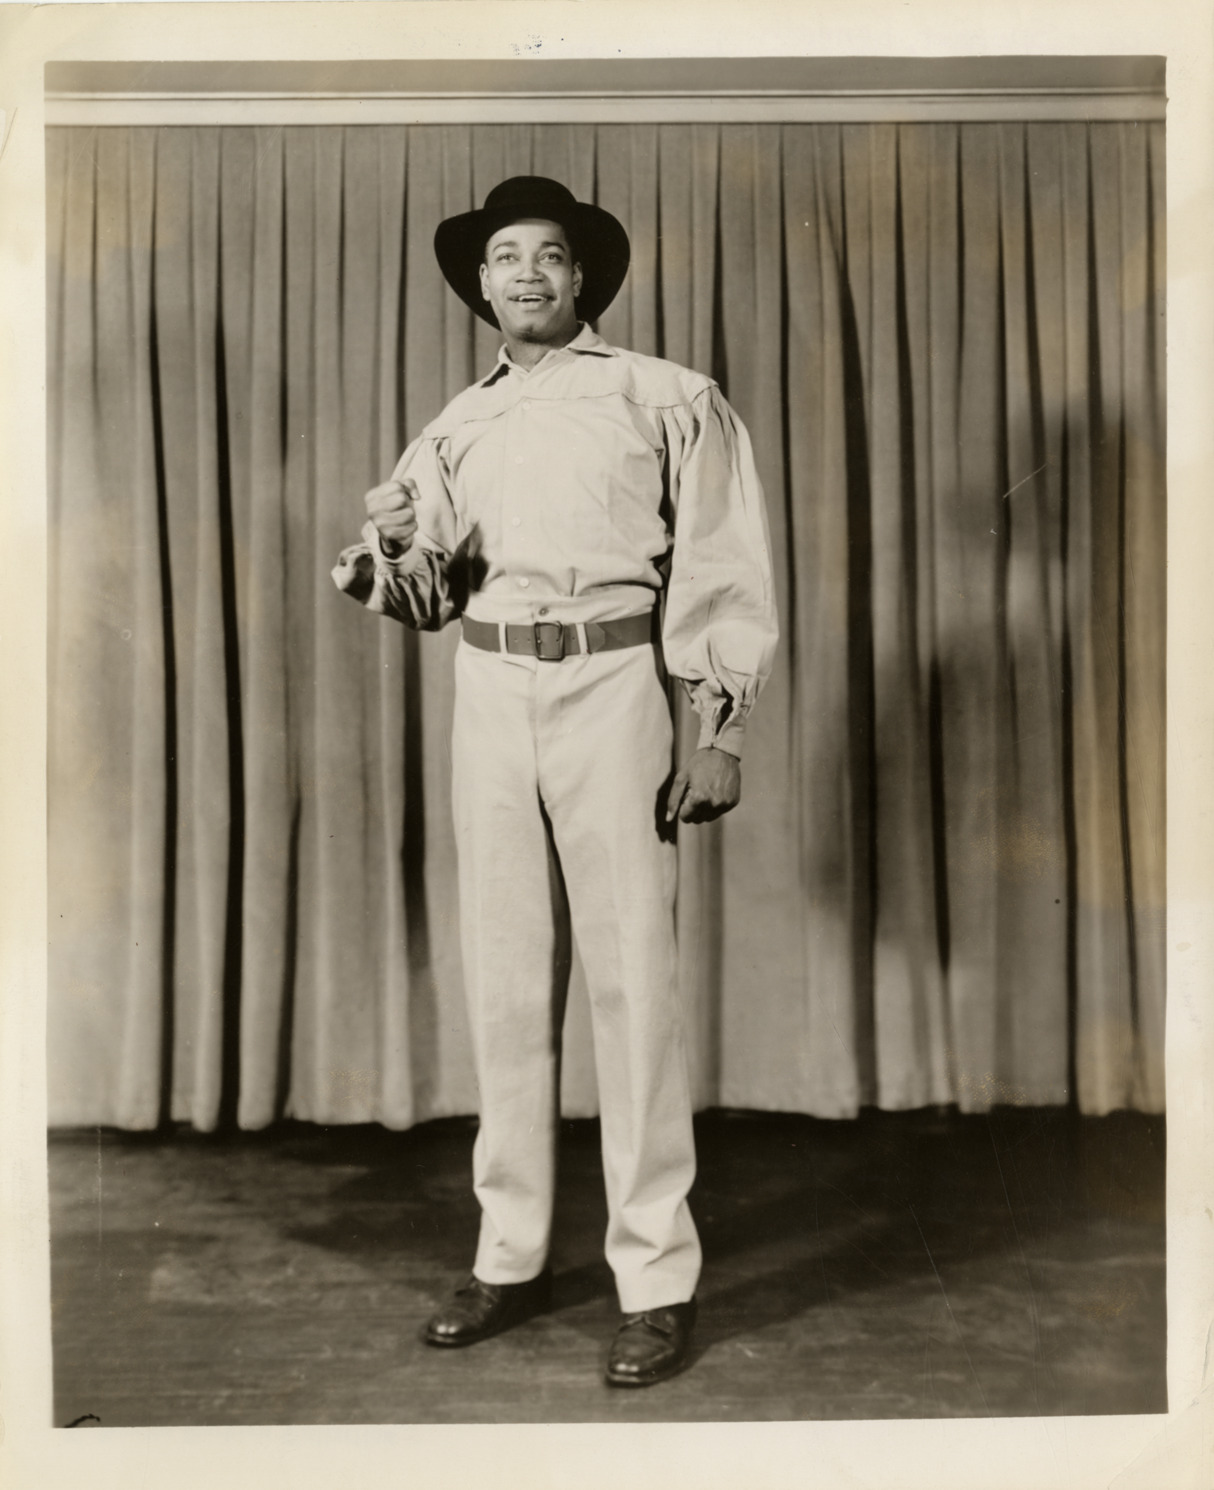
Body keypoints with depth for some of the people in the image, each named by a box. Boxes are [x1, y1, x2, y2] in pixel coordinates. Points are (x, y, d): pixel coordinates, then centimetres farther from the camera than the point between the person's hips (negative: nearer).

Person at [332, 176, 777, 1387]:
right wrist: (385, 559, -9)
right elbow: (423, 587, 15)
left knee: (630, 978, -3)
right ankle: (509, 1256, 21)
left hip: (610, 685, -4)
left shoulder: (663, 399, 4)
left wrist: (721, 731, -8)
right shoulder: (456, 426, 17)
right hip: (488, 693, 5)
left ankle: (657, 1279, 9)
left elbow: (721, 571, -1)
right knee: (502, 979, 7)